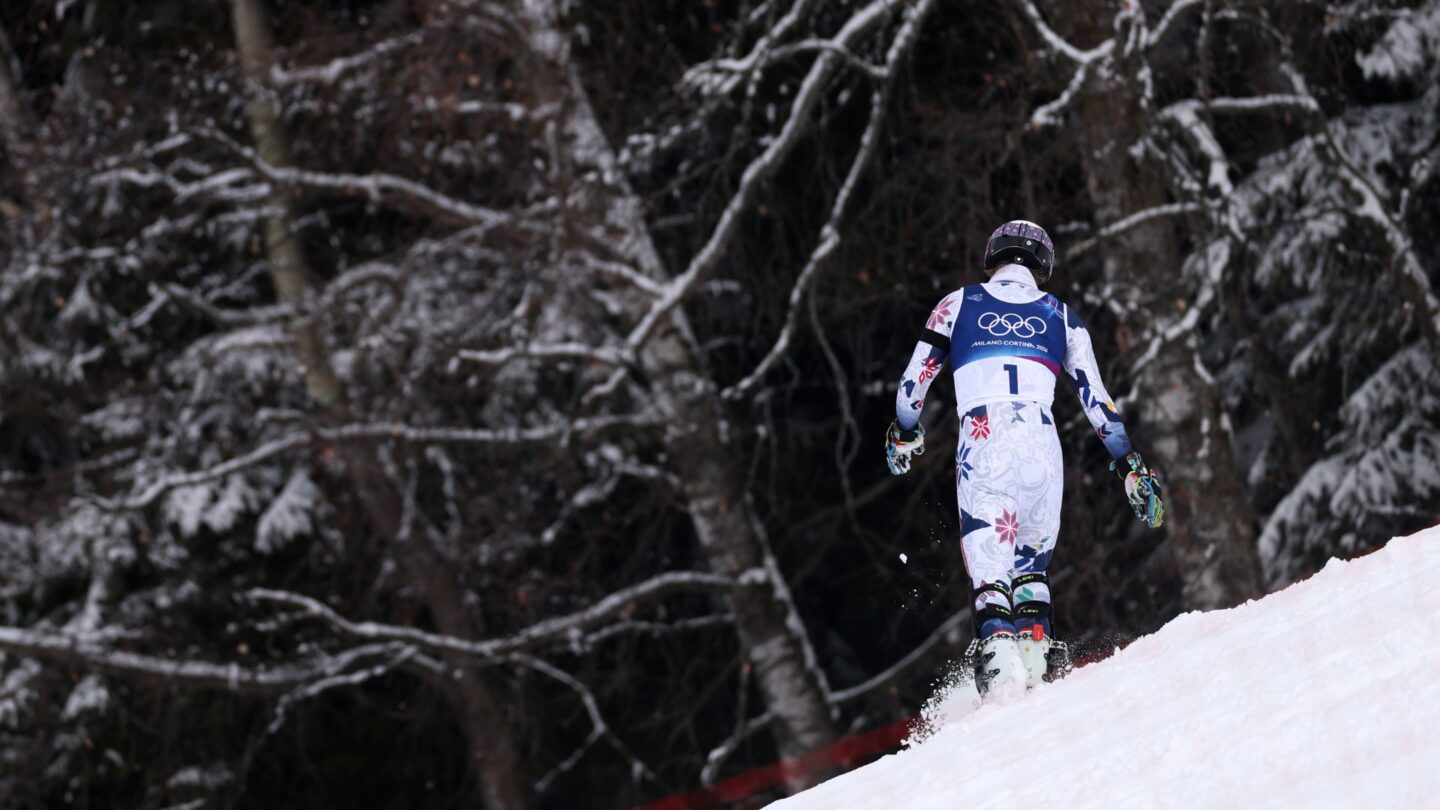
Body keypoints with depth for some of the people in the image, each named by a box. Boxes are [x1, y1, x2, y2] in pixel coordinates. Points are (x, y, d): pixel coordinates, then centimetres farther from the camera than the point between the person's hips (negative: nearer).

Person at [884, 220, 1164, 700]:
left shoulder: (958, 305, 16)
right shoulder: (1059, 316, 18)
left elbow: (915, 381, 19)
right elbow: (1095, 397, 15)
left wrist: (905, 434, 38)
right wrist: (1130, 464, 19)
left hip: (980, 443, -1)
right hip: (1041, 445, 1)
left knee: (989, 570, -4)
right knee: (1031, 566, 18)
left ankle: (997, 639, -28)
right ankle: (1033, 639, -1)